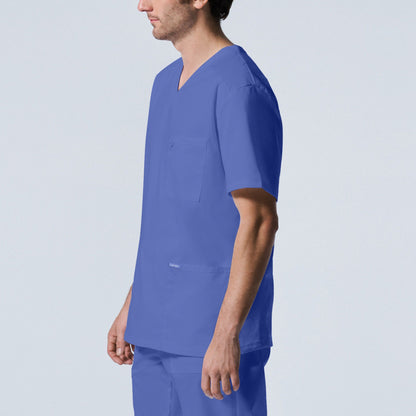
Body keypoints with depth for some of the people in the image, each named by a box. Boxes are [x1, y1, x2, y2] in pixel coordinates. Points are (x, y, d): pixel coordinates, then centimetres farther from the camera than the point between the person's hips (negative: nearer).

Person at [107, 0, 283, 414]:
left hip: (215, 337, -8)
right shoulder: (167, 84, 14)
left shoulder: (240, 89, -15)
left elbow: (259, 221, -18)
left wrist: (226, 334, -21)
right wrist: (132, 305, 19)